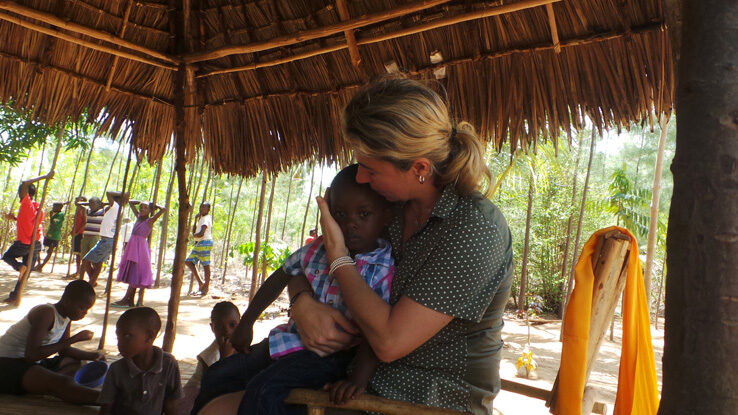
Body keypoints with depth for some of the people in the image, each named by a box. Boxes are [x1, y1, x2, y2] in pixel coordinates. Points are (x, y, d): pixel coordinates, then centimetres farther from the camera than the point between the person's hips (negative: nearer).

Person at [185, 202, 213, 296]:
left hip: (205, 243, -11)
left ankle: (206, 288, 0)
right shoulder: (201, 218, 21)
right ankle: (200, 283, 10)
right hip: (199, 243, 11)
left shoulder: (206, 219, -11)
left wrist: (194, 235, -5)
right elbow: (194, 231, 18)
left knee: (205, 265, -5)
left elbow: (201, 234, -23)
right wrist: (196, 220, 11)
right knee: (189, 261, 8)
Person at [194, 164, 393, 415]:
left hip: (329, 354, -6)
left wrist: (358, 379, -31)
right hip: (291, 339, 7)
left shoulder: (386, 270, -16)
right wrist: (245, 324, 18)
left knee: (264, 389, -29)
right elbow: (280, 277, 15)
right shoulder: (317, 250, 0)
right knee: (216, 377, 9)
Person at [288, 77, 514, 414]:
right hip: (367, 377, 6)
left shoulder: (474, 229, -23)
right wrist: (302, 303, -13)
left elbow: (390, 341, -24)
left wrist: (337, 253, -16)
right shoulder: (391, 204, -1)